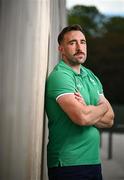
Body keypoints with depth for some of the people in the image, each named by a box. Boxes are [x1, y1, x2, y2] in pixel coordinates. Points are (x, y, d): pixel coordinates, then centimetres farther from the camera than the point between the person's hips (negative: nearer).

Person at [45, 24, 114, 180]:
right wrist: (102, 107, -5)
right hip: (68, 165, -7)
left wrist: (87, 110, -13)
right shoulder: (60, 76, -14)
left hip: (94, 161, 8)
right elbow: (82, 117, -26)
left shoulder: (91, 76, 12)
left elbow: (109, 119, 6)